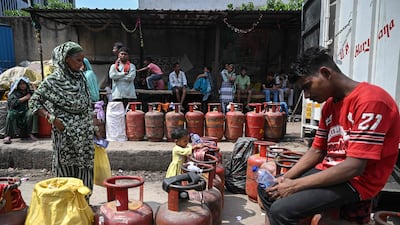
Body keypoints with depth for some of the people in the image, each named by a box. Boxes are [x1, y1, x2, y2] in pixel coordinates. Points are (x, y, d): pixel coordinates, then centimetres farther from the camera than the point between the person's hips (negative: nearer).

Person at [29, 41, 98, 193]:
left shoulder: (81, 77, 8)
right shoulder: (53, 81, -7)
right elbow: (34, 102, -3)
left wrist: (93, 128, 12)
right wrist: (52, 118, -15)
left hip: (85, 134, 5)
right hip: (65, 133, -4)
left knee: (85, 168, 9)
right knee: (66, 169, 6)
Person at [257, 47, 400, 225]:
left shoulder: (371, 100, -19)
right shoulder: (329, 104, 8)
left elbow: (354, 167, -25)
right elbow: (317, 151, 10)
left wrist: (295, 185, -21)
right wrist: (285, 178, -4)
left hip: (356, 181, -8)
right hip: (328, 172, 8)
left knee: (281, 210, -24)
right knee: (266, 189, 8)